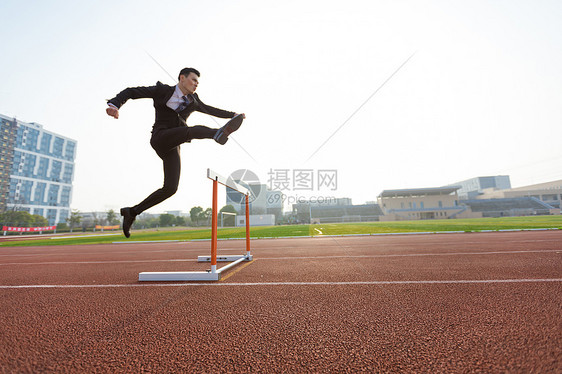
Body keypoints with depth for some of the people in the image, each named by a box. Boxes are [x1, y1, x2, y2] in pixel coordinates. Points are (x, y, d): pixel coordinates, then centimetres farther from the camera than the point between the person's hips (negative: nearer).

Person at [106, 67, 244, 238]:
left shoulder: (193, 101, 21)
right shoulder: (163, 90, 6)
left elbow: (211, 110, 32)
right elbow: (131, 92, 4)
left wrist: (233, 115, 28)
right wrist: (114, 104, -15)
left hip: (172, 147, 5)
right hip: (161, 138, -5)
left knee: (170, 188, -5)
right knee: (193, 130, -32)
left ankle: (132, 211, 8)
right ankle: (218, 133, -66)